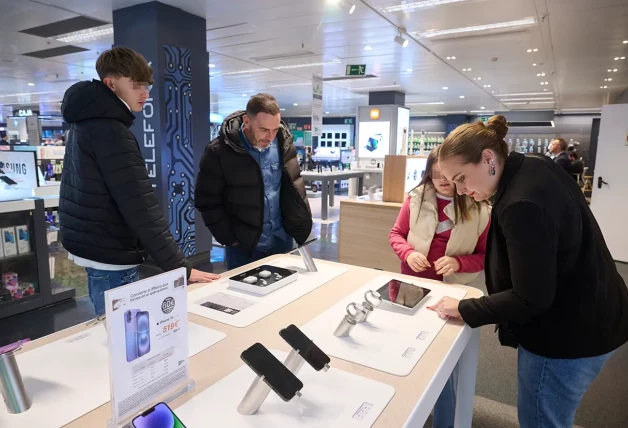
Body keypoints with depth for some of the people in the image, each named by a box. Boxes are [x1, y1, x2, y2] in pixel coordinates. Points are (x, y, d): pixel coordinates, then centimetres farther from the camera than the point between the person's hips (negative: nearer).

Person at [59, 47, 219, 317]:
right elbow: (141, 209, -26)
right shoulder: (110, 132, -21)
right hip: (109, 259, -10)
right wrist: (180, 268, -24)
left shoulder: (86, 123, 11)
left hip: (90, 247, 10)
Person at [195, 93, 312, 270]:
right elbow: (208, 201, -7)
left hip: (282, 241, 4)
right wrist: (229, 238, -9)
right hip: (243, 246, -3)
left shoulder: (283, 145, -2)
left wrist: (301, 229, 1)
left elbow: (295, 190, 7)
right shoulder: (220, 151, -13)